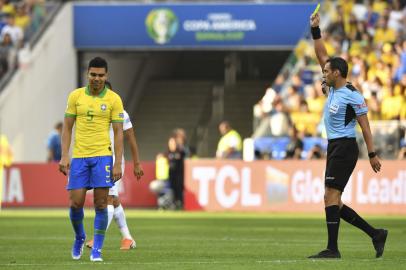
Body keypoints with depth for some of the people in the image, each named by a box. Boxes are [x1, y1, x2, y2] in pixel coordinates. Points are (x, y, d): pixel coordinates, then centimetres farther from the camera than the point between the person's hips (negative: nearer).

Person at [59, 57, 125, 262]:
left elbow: (118, 133, 1)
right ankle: (79, 238, 26)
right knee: (75, 203, -1)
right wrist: (64, 156, -1)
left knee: (100, 204, -5)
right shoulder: (75, 96, 5)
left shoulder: (114, 99, 0)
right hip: (79, 156, 2)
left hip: (102, 156, -2)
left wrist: (118, 164, -6)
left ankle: (97, 250, 4)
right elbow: (67, 128, 8)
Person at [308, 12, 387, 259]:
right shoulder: (333, 87, 12)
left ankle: (332, 249, -16)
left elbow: (365, 126, -11)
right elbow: (322, 55, 17)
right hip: (335, 147, 9)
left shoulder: (352, 96, -11)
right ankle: (375, 234, 11)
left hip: (344, 147, -9)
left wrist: (372, 154, -13)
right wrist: (315, 30, 11)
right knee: (333, 201, 7)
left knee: (331, 197, -14)